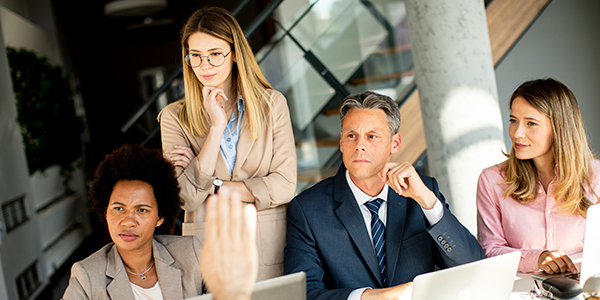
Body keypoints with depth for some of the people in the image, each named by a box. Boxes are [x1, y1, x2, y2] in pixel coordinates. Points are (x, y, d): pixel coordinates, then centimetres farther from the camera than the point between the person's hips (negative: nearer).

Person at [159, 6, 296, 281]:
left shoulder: (271, 104, 2)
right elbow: (187, 197, -11)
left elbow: (284, 186, -6)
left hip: (269, 248, 1)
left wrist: (212, 185, -9)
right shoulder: (174, 117, 1)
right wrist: (217, 125, -14)